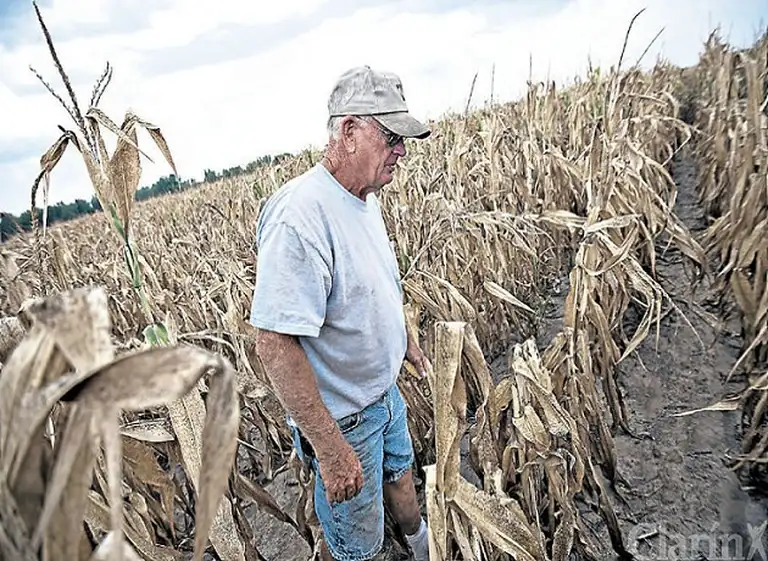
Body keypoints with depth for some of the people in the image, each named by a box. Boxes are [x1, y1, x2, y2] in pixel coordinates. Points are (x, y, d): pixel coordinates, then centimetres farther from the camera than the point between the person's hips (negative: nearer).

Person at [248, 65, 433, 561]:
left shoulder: (365, 198, -1)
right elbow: (275, 345, -33)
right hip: (341, 418, -9)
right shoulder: (299, 216, -33)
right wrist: (330, 449, -29)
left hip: (384, 389, 9)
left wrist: (406, 340, 21)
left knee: (400, 470, 34)